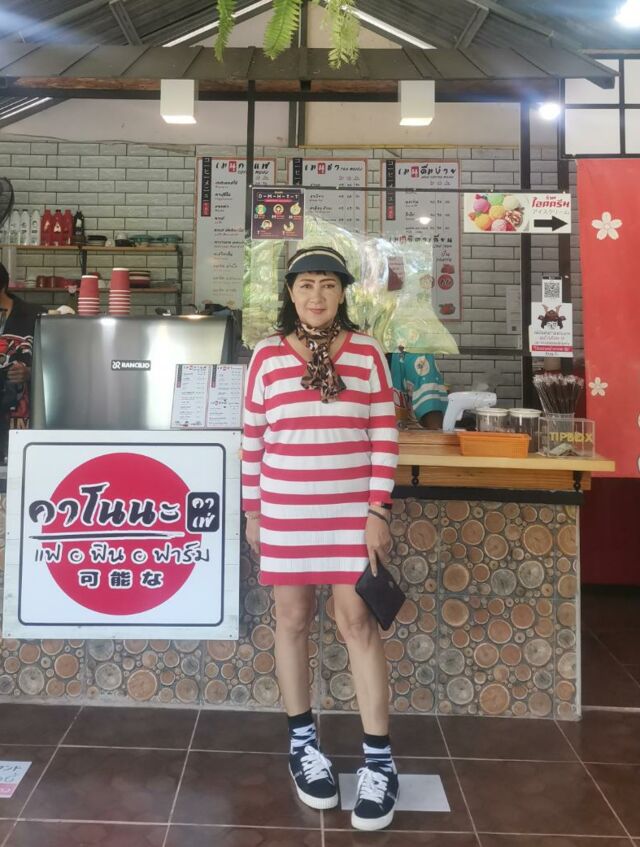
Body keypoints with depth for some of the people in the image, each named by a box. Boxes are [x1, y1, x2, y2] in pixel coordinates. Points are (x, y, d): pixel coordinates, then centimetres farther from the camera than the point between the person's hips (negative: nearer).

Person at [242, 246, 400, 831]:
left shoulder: (367, 353, 0)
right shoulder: (267, 356, 2)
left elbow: (384, 437, -1)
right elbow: (254, 438, 5)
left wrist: (378, 511, -6)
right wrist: (252, 510, 5)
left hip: (352, 511, -1)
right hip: (284, 512, 1)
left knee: (359, 622, 2)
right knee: (292, 619, 10)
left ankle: (379, 760, 13)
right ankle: (302, 740, 29)